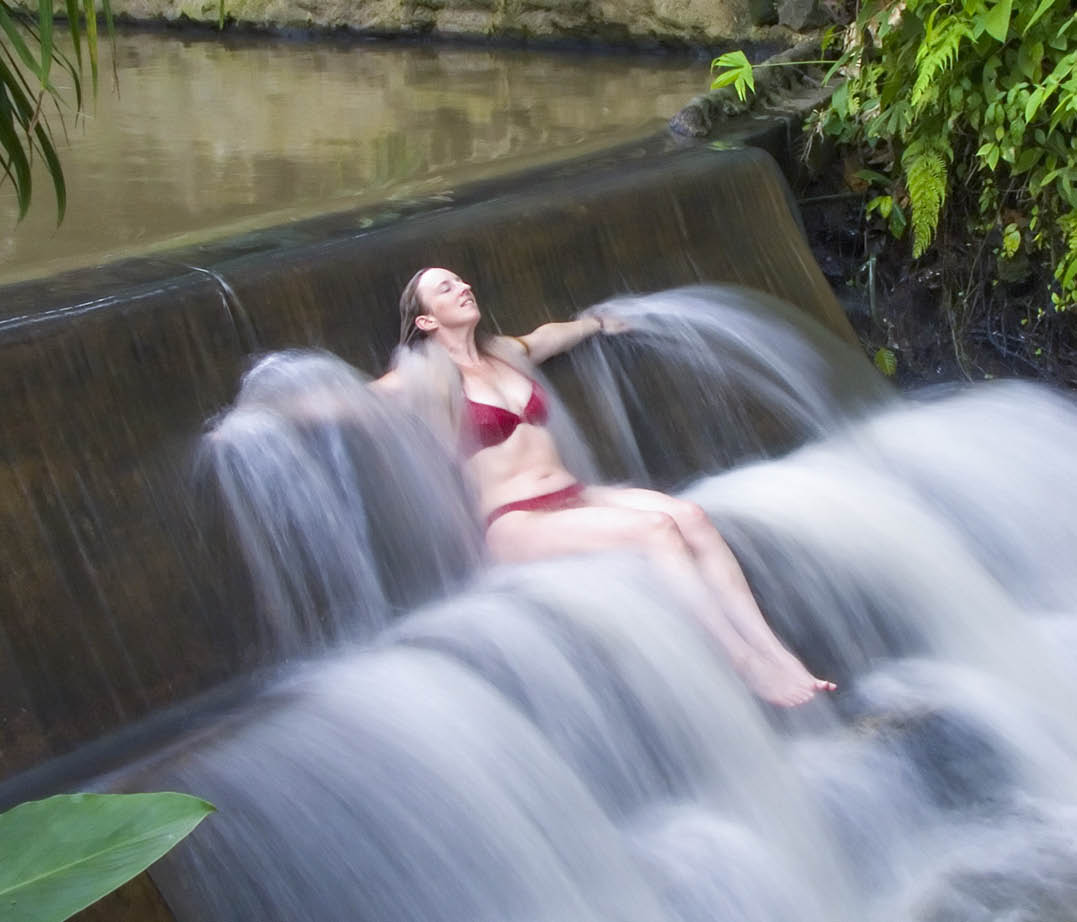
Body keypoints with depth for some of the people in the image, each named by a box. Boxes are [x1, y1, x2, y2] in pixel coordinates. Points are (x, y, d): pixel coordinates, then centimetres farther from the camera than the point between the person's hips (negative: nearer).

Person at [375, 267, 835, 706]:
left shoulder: (506, 352, 19)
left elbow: (551, 334, 42)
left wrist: (596, 323, 55)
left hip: (574, 497, 7)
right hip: (517, 525, -7)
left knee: (689, 516, -20)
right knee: (655, 529, -28)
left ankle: (778, 655, -23)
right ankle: (753, 670, -26)